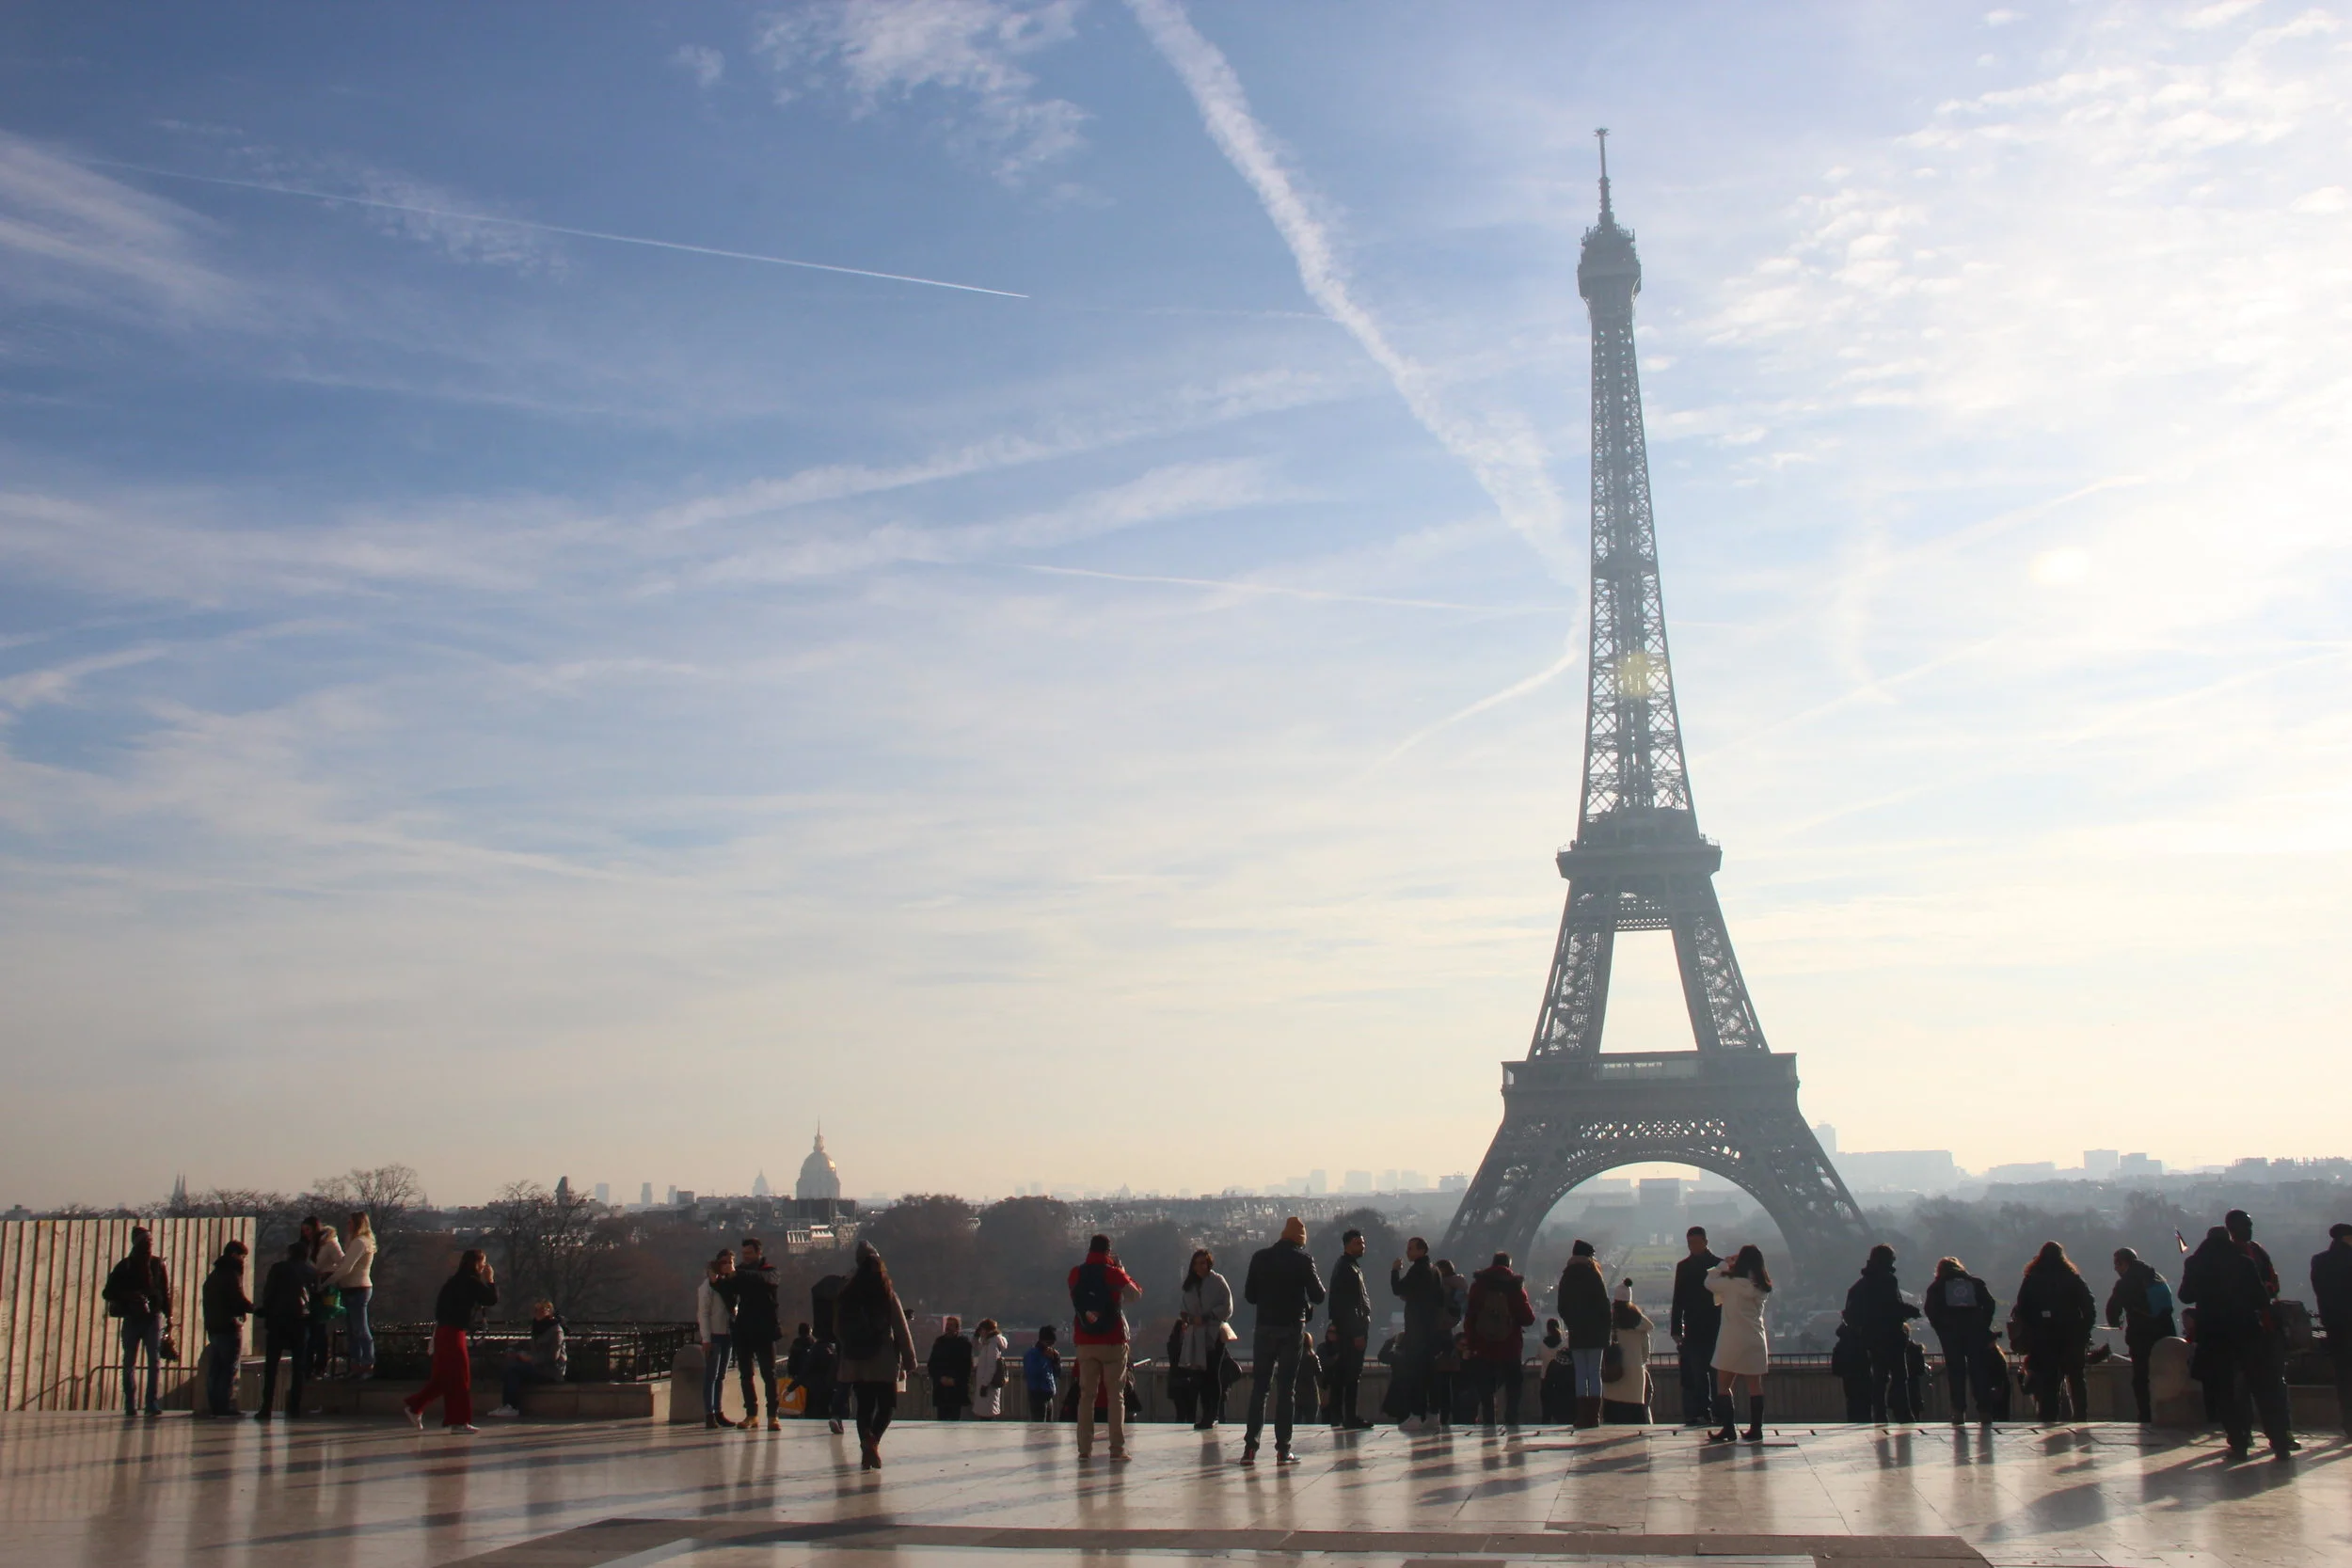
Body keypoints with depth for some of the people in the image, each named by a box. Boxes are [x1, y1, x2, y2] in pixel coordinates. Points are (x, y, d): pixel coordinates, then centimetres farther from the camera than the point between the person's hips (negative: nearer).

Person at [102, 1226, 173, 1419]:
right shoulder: (124, 1266, 6)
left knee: (155, 1362, -7)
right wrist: (128, 1297, -14)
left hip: (154, 1318, -1)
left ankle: (153, 1404, -7)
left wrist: (168, 1317, -1)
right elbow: (108, 1293, 4)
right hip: (131, 1318, 1)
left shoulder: (159, 1265, 7)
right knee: (129, 1362, 1)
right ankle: (130, 1406, 5)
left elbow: (166, 1293, 7)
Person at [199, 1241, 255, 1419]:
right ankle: (226, 1405, -11)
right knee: (230, 1369, -7)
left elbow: (208, 1303, 19)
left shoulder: (212, 1276, 19)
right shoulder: (232, 1274, -9)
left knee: (214, 1370, 8)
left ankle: (213, 1405, 8)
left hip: (212, 1327, 8)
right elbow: (239, 1300, -16)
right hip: (230, 1327, -8)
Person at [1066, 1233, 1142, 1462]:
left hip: (1085, 1343, 3)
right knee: (1115, 1395, 1)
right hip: (1113, 1342, -3)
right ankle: (1117, 1448, -5)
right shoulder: (1113, 1273, -8)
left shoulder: (1075, 1274, 2)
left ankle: (1084, 1448, 5)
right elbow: (1136, 1294, 1)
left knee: (1086, 1395, 7)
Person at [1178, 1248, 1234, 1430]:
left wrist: (1205, 1317, -15)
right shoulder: (1189, 1284, 13)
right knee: (1199, 1376, 3)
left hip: (1214, 1335, -5)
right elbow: (1181, 1306, 21)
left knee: (1212, 1376, -4)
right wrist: (1184, 1318, 0)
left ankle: (1211, 1416, 0)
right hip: (1194, 1336, 5)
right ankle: (1203, 1416, 9)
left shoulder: (1218, 1282, -2)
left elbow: (1227, 1309, -7)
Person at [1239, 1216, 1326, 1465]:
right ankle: (1283, 1449, -1)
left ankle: (1250, 1447, 3)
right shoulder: (1302, 1259, -6)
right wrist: (1306, 1307, 15)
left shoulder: (1260, 1257, 3)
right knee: (1287, 1388, 2)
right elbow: (1318, 1296, -6)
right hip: (1293, 1329, -2)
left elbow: (1249, 1295, 7)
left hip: (1265, 1327, 2)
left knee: (1258, 1387, 7)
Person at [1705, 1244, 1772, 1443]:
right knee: (1755, 1385, 9)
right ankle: (1756, 1429, 9)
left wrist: (1725, 1265, 6)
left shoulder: (1733, 1284, -13)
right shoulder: (1763, 1288, 5)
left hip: (1733, 1342, -5)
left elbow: (1709, 1282, -3)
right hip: (1756, 1341, 5)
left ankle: (1728, 1429, -1)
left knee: (1723, 1385, 3)